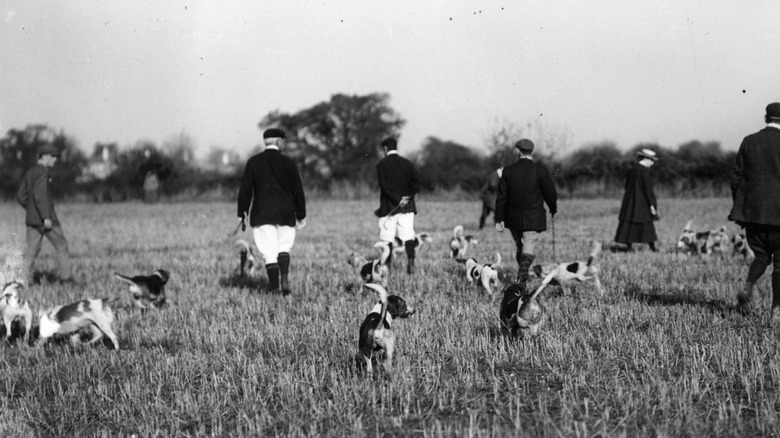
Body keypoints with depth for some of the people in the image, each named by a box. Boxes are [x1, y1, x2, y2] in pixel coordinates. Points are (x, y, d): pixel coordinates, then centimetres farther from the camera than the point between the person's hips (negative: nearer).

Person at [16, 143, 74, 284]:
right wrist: (46, 217, -25)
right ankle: (64, 276, 11)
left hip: (32, 218, 8)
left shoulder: (29, 172, 14)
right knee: (61, 245, 8)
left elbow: (21, 196, 16)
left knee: (32, 250, 7)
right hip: (46, 218, -8)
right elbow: (39, 195, -24)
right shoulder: (42, 173, -14)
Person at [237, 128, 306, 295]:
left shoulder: (253, 162, 0)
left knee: (269, 250, 0)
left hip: (262, 213, 0)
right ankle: (285, 278, -9)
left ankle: (274, 287, -4)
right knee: (284, 247, 12)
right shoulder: (287, 163, 0)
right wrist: (301, 215, 10)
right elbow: (298, 191, 2)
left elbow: (245, 189, -2)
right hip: (285, 212, 1)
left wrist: (242, 213, 4)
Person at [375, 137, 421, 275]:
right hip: (407, 207, 3)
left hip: (388, 207, -3)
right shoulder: (407, 163, 7)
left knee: (387, 238, 4)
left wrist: (398, 200, -15)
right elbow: (416, 185, 0)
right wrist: (406, 198, -2)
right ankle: (411, 262, -15)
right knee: (408, 236, 0)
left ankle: (387, 267, 7)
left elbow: (385, 185, -15)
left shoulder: (382, 164, -4)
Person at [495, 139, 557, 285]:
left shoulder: (508, 171, -1)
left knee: (520, 248, 19)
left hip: (513, 218, 3)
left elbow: (501, 196, -1)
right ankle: (521, 278, -21)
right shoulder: (540, 170, -9)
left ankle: (522, 277, 31)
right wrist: (553, 209, 13)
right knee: (528, 250, -5)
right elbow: (550, 192, -6)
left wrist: (499, 219, 3)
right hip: (533, 218, -3)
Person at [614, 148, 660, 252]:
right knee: (647, 224, 3)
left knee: (629, 224, 4)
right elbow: (648, 188, -16)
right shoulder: (645, 171, -13)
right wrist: (651, 204, -14)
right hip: (643, 202, -6)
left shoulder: (632, 170, 8)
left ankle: (629, 246, 1)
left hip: (630, 201, 6)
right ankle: (652, 246, 7)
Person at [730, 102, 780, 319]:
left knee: (761, 256, 17)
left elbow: (736, 177, 5)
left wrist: (739, 207, 13)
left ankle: (748, 287, -9)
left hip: (752, 210, 3)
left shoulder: (749, 142, 4)